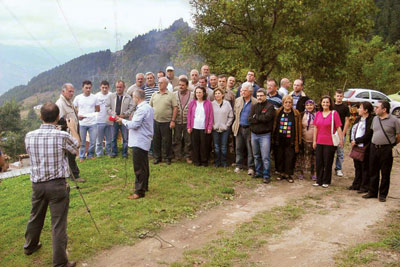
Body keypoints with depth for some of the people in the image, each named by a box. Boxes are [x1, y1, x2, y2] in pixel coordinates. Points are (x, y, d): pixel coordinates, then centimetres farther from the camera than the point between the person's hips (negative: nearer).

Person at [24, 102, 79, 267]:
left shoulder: (29, 136, -5)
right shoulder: (62, 136, -16)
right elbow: (76, 146, 5)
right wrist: (72, 128, 21)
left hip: (37, 184, 5)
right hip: (57, 184, -4)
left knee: (35, 217, 25)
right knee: (58, 224, 2)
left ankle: (30, 246, 47)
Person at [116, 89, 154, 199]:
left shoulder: (142, 109, -19)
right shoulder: (148, 107, 13)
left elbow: (134, 125, -20)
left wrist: (123, 121, -6)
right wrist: (127, 121, 9)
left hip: (139, 142, -11)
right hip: (144, 141, 11)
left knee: (139, 168, -6)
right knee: (143, 166, 20)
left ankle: (139, 191, -1)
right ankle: (144, 186, 32)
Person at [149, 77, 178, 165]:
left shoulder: (171, 95, -2)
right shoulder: (154, 95, 10)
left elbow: (175, 108, -5)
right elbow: (150, 107, 14)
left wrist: (173, 120, -11)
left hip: (166, 122, -4)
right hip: (155, 121, 4)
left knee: (167, 141, 3)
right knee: (156, 140, 9)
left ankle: (167, 157, 17)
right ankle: (157, 157, 21)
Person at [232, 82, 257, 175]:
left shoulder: (255, 102, -7)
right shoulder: (237, 100, 7)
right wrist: (238, 121, 12)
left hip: (249, 128, -4)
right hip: (239, 128, 4)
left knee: (250, 149, 2)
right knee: (239, 148, 11)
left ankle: (251, 167, 11)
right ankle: (238, 166, 21)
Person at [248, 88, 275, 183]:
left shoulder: (270, 106, -5)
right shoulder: (254, 106, 11)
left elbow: (266, 117, -20)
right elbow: (250, 119, 0)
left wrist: (255, 116, -6)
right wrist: (261, 119, -13)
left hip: (264, 135, -6)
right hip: (254, 134, 6)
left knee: (265, 157, -6)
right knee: (256, 156, 15)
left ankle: (266, 175, 3)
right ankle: (258, 172, 27)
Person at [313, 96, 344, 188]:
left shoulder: (334, 113, -5)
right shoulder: (318, 114, 7)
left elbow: (338, 128, -6)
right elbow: (316, 128, 10)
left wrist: (341, 139, -10)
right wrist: (314, 140, 9)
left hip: (330, 143, -4)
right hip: (319, 142, 4)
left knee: (328, 163, 4)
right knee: (319, 162, 8)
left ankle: (326, 181, 17)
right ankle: (319, 180, 20)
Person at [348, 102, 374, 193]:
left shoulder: (371, 120, -14)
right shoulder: (358, 119, 12)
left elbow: (367, 136, -19)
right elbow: (352, 130, 14)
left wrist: (356, 141, -14)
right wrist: (352, 140, -2)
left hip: (365, 148, -8)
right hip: (356, 146, 8)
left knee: (365, 167, 2)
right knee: (357, 167, 17)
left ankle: (365, 186, 12)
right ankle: (356, 184, 28)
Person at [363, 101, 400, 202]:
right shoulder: (375, 119, 9)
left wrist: (392, 144, 3)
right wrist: (375, 142, 12)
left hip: (386, 150, -5)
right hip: (374, 148, 5)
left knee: (385, 173, 5)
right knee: (373, 172, 11)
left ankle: (383, 194, 16)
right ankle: (372, 192, 23)